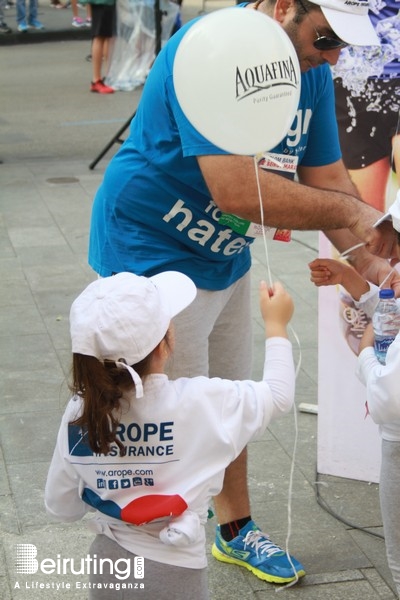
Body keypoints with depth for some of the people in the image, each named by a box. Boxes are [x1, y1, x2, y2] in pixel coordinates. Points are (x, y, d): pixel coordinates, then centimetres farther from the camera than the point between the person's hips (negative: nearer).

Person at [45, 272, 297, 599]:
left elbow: (61, 506, 1)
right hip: (172, 573, -4)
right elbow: (279, 395, 0)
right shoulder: (201, 402, -18)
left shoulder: (80, 413, -9)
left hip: (108, 563, 4)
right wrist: (276, 324, 12)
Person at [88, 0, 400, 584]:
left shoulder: (311, 70, -5)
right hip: (153, 258, -8)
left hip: (224, 258, 8)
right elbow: (237, 190, -38)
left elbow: (326, 178, -2)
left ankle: (235, 530, 41)